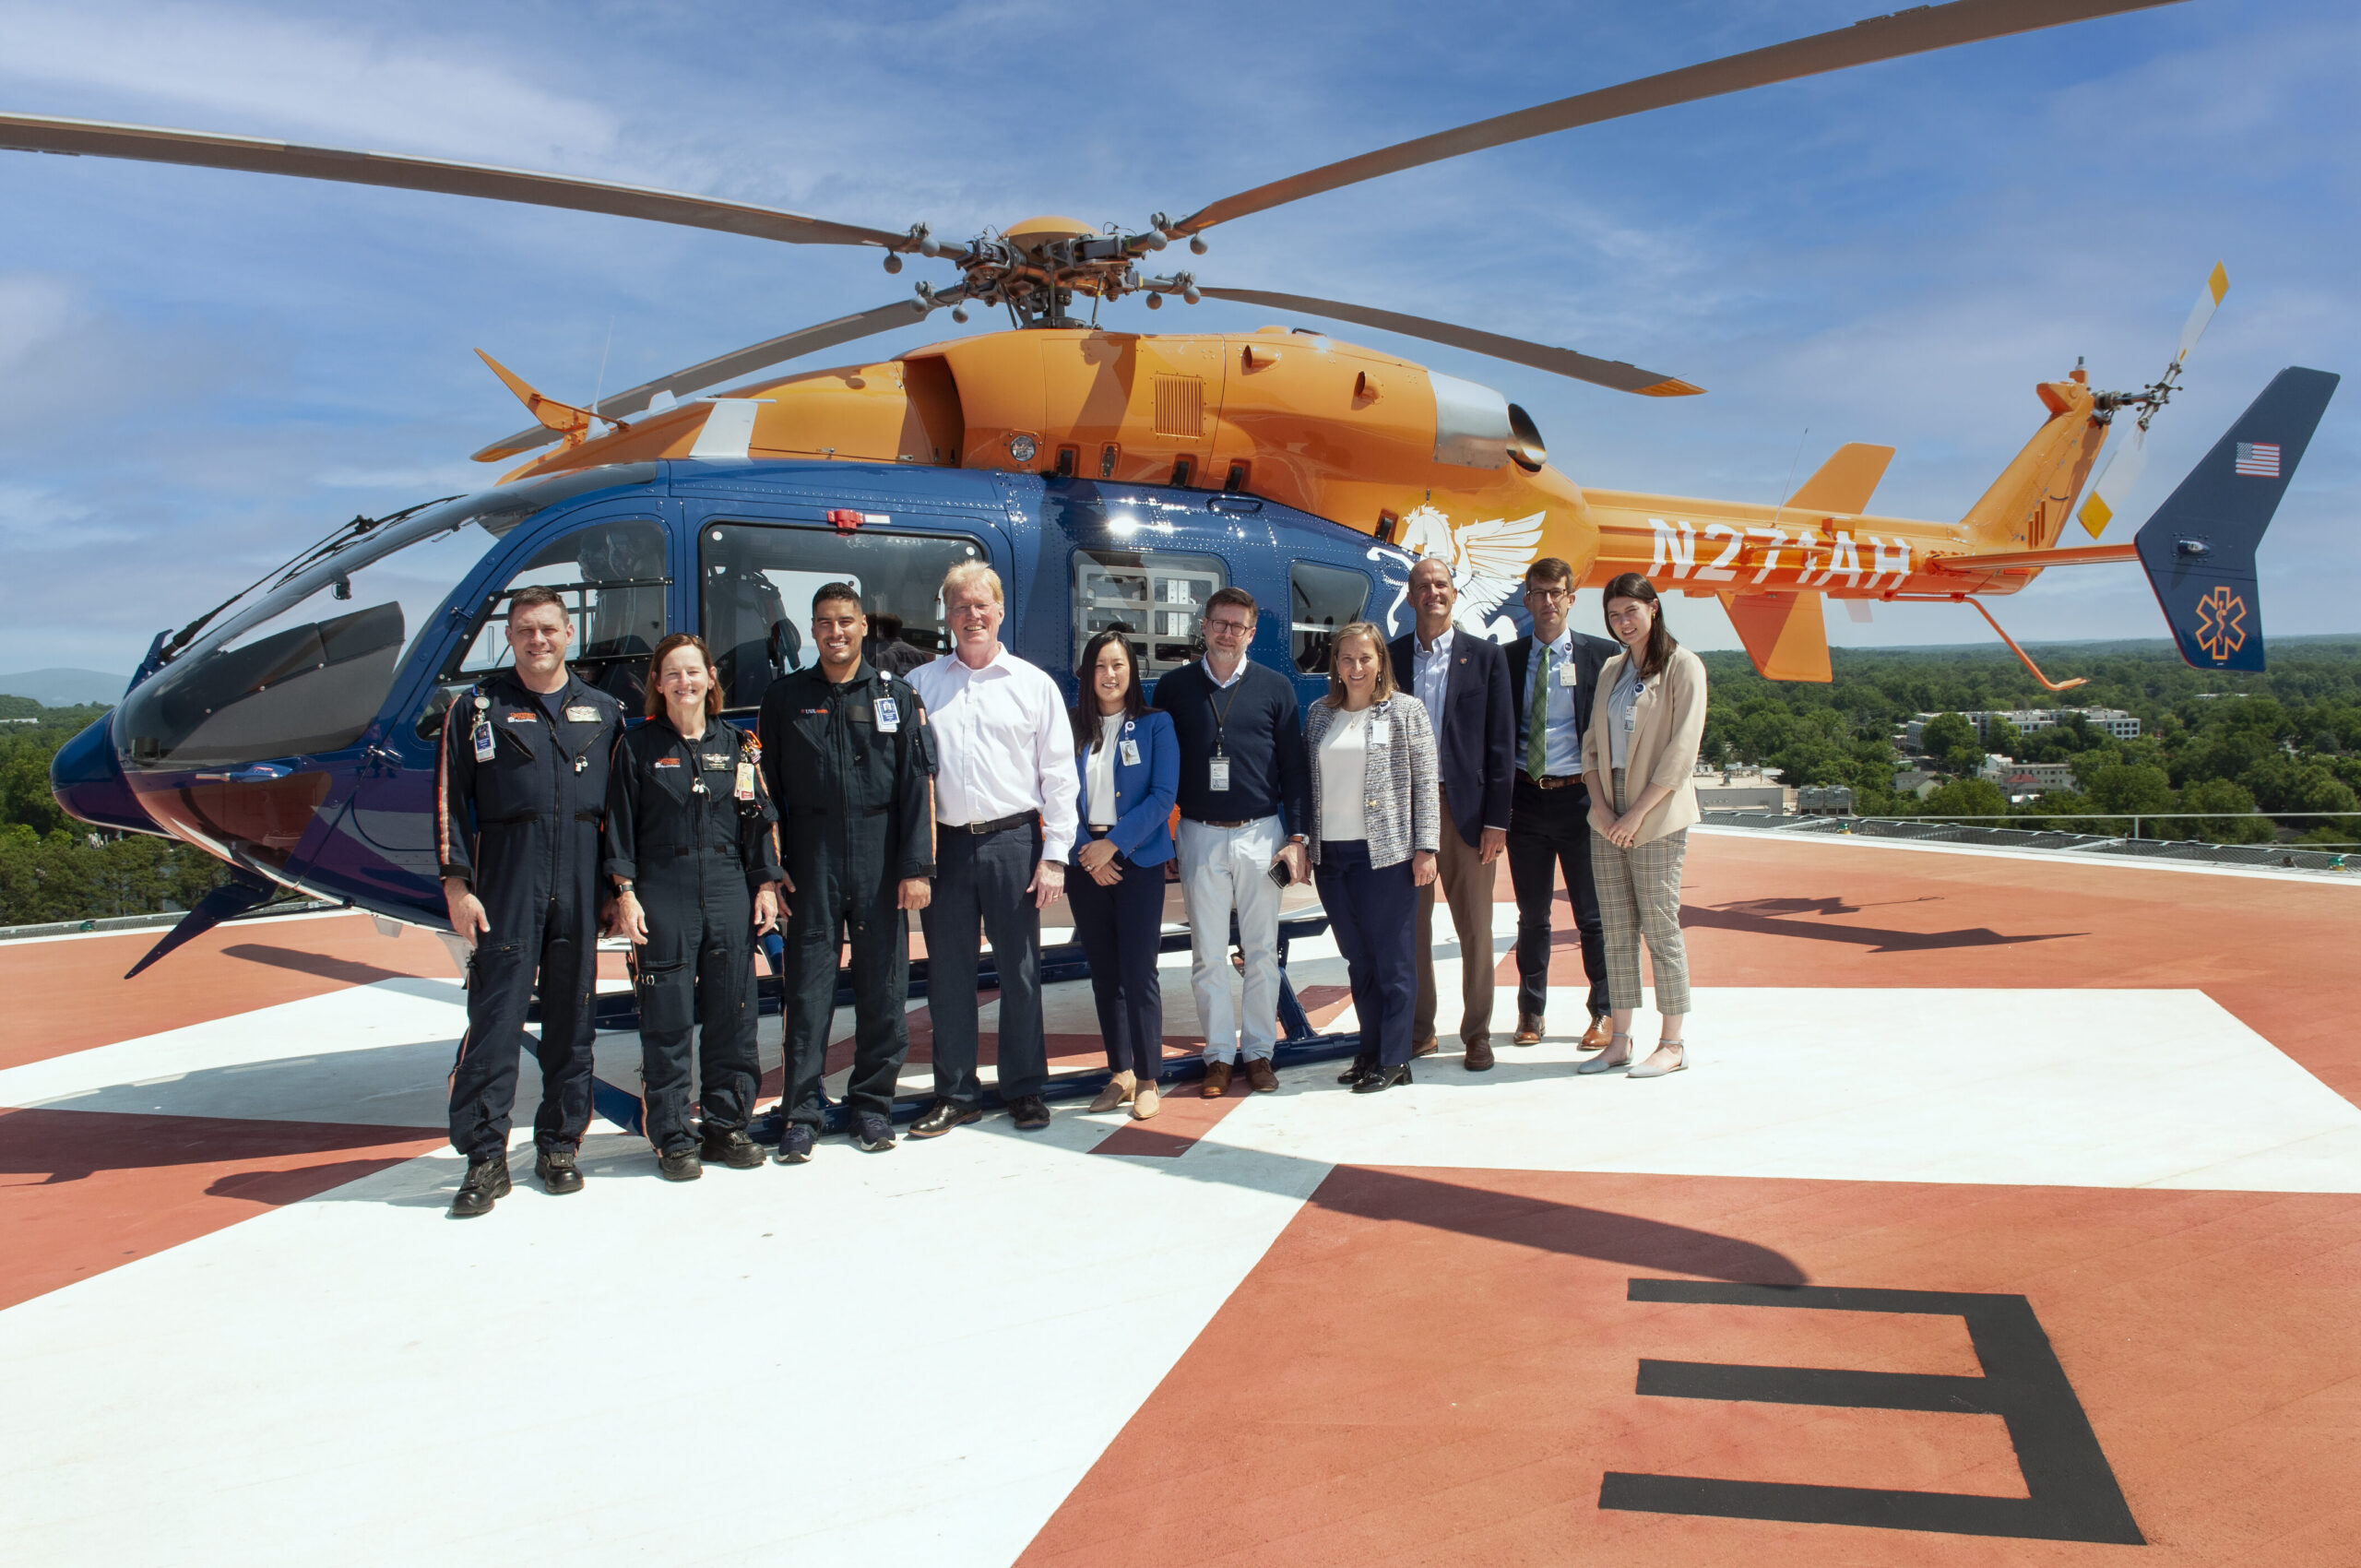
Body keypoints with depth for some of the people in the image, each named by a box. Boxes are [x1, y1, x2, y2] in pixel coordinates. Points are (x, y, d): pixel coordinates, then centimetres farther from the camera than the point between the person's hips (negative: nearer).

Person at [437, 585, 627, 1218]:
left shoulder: (604, 713, 11)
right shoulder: (478, 709, 6)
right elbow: (451, 800, 2)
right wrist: (456, 883, -6)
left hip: (581, 882, 2)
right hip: (505, 882, -2)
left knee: (571, 1017, 7)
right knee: (495, 1017, -5)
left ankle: (559, 1145, 18)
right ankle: (485, 1157, 2)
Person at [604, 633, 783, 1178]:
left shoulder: (737, 745, 10)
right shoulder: (638, 746, 3)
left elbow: (758, 820, 11)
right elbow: (620, 825, 1)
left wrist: (765, 886, 6)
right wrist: (625, 893, -6)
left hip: (728, 889, 2)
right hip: (662, 893, -2)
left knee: (732, 1012, 5)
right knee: (667, 1018, 0)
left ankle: (727, 1125, 17)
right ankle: (672, 1137, 9)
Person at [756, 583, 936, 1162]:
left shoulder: (895, 696, 7)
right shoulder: (785, 697, 8)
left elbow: (918, 785, 2)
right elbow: (768, 787, 8)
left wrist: (916, 867, -5)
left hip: (881, 861, 0)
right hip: (812, 859, 0)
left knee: (883, 984, 4)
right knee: (807, 987, 1)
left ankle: (871, 1104, 17)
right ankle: (801, 1113, 9)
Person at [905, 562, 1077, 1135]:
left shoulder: (1034, 684, 5)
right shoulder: (919, 685, 8)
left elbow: (1059, 775, 3)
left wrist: (1054, 855, -4)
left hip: (1013, 840, -1)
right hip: (944, 844, 1)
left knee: (1020, 970, 5)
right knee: (948, 973, 7)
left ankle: (1026, 1090, 18)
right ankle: (956, 1094, 19)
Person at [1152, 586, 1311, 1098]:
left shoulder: (1275, 688, 4)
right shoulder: (1174, 688, 5)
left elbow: (1294, 768, 5)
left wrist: (1296, 836, -1)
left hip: (1261, 834, 0)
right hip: (1199, 835, 0)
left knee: (1262, 951, 6)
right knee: (1208, 954, 4)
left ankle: (1259, 1051, 17)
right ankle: (1219, 1055, 13)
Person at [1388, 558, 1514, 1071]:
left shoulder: (1485, 656, 3)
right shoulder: (1390, 657, 7)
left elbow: (1501, 741, 0)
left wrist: (1496, 818, -6)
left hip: (1466, 807, -1)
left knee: (1475, 929, 3)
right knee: (1411, 927, 8)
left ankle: (1476, 1034, 14)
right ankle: (1419, 1030, 20)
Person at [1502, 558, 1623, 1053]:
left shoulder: (1602, 655, 0)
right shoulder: (1507, 659, 7)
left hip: (1580, 796, -2)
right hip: (1526, 798, 2)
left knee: (1593, 913, 4)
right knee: (1532, 914, 11)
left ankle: (1603, 1013, 18)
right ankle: (1532, 1011, 23)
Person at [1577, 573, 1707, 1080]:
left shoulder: (1682, 666, -5)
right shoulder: (1611, 671, 14)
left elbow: (1682, 751, -11)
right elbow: (1592, 744, 13)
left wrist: (1636, 813, -13)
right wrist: (1601, 806, -2)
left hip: (1656, 818, -6)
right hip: (1607, 819, 6)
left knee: (1660, 929, -3)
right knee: (1616, 931, 6)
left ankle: (1672, 1044, 6)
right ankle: (1619, 1040, 12)